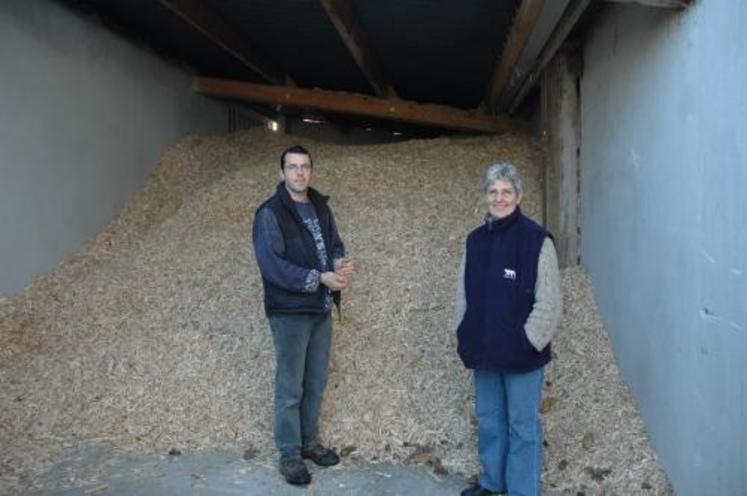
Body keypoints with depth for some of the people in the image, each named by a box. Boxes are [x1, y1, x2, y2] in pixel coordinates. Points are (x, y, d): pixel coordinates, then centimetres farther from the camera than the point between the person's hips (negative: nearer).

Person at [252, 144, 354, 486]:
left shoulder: (321, 207, 9)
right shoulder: (270, 213, -12)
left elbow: (334, 244, 13)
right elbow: (272, 265, -20)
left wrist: (340, 263, -11)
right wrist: (319, 278, -23)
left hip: (321, 309, 7)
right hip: (289, 312, -6)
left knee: (317, 381, 16)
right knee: (290, 388, 3)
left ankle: (309, 442, 32)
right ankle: (289, 455, 18)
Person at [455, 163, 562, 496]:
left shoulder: (536, 239, -12)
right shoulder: (476, 240, 5)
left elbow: (549, 303, -13)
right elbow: (463, 295, 11)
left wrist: (527, 342, -15)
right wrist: (464, 337, 7)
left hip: (521, 352, -5)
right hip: (484, 349, 6)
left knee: (522, 424, 7)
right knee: (488, 418, 18)